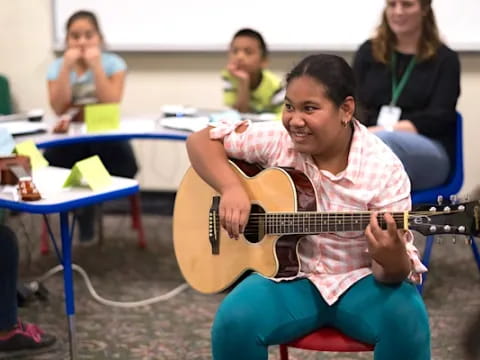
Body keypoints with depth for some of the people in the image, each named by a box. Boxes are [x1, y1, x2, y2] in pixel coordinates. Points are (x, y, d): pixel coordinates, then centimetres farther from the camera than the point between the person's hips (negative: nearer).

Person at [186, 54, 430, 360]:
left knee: (405, 318, -33)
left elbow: (396, 269, -16)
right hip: (290, 275, 2)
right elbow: (201, 141, -2)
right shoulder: (276, 140, -9)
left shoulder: (383, 169, -16)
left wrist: (391, 261, -41)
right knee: (234, 321, -27)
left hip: (359, 281, -1)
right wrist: (231, 188, -20)